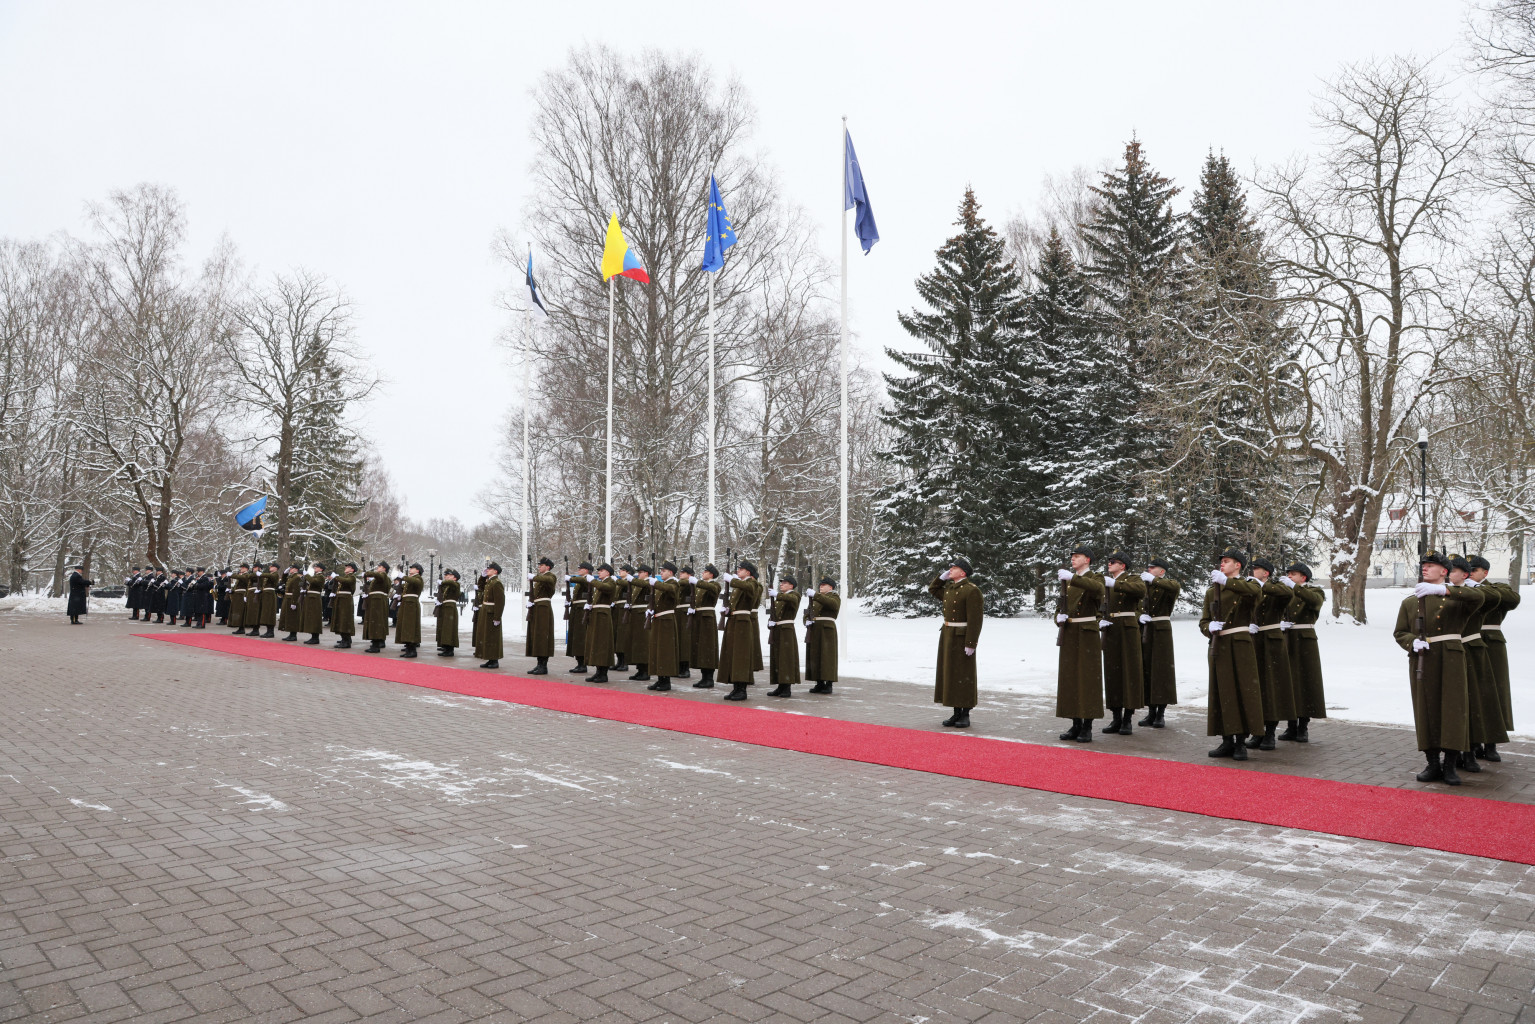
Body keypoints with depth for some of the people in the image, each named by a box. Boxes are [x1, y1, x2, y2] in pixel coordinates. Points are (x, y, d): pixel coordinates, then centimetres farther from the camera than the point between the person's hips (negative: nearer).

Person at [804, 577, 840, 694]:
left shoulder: (835, 597, 2)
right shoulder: (814, 599, 21)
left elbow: (832, 604, -22)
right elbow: (807, 613, 20)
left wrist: (815, 595, -29)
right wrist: (807, 621, -3)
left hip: (827, 631, -6)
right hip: (814, 632, 6)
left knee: (827, 656, -7)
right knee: (815, 656, 4)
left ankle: (829, 684, -4)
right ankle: (819, 683, 10)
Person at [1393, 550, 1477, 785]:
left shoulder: (1457, 597, 6)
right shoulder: (1410, 602, 13)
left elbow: (1478, 598, -18)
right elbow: (1400, 633, 12)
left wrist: (1442, 590, -28)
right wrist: (1413, 642, -11)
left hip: (1451, 662, -2)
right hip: (1422, 662, 2)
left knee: (1453, 709, -3)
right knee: (1426, 711, 3)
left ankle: (1450, 765, 4)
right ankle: (1432, 764, 12)